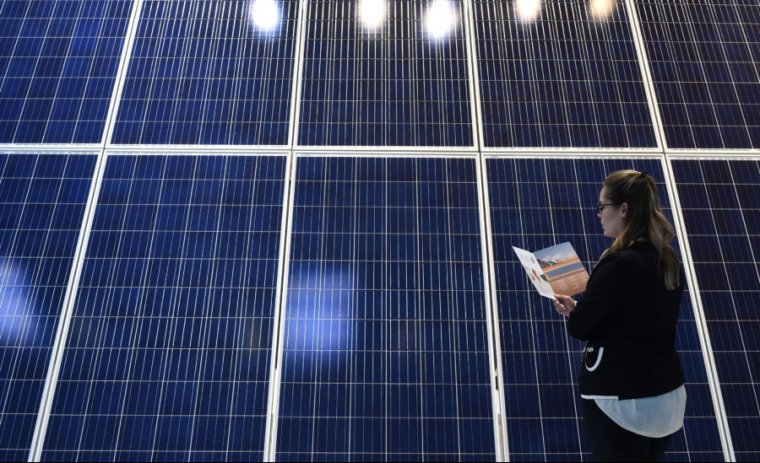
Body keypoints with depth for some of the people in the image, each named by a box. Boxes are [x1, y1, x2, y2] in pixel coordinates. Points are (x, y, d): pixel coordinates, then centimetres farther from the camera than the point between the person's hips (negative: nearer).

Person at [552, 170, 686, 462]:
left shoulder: (619, 263, -23)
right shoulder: (669, 262, 3)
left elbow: (579, 328, -17)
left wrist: (571, 310, 5)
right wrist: (581, 309, 5)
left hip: (622, 400, -8)